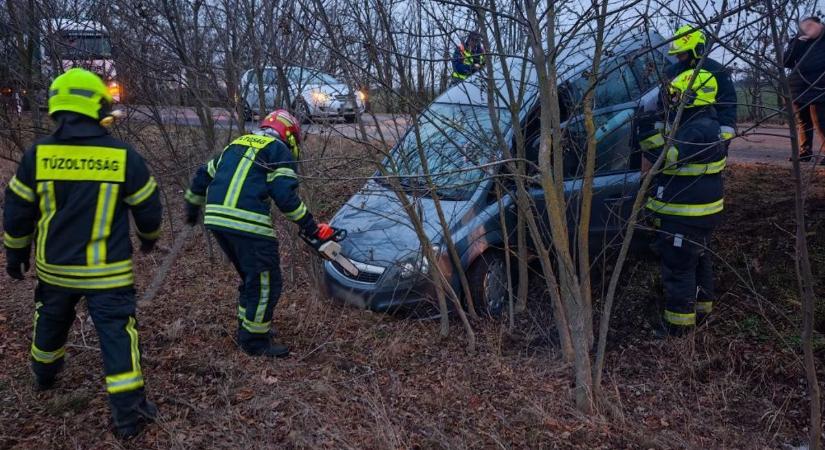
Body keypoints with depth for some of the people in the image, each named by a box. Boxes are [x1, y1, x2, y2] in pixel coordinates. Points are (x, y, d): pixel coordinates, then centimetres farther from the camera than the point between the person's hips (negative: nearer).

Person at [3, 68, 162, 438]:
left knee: (51, 323, 27)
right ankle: (128, 412, 3)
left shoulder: (37, 155, -7)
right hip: (107, 271, -3)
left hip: (55, 268, 3)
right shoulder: (124, 156, -12)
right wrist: (149, 238, 19)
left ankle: (44, 374, 52)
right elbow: (148, 209, -2)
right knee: (117, 334, 2)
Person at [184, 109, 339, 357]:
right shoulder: (279, 151, 3)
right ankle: (255, 340, 11)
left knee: (251, 278, 24)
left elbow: (203, 176, 30)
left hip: (216, 218, 8)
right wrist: (311, 228, -6)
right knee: (265, 282, 4)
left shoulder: (236, 144, 25)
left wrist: (193, 206, 44)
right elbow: (285, 196, -10)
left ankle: (247, 327, 34)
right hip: (248, 223, -8)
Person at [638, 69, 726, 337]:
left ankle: (679, 322, 10)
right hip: (694, 212, 11)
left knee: (678, 267, -1)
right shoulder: (693, 123, 11)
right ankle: (701, 306, 39)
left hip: (686, 215, -11)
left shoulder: (700, 131, -24)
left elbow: (667, 157, -32)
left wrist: (649, 132, -30)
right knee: (698, 260, 23)